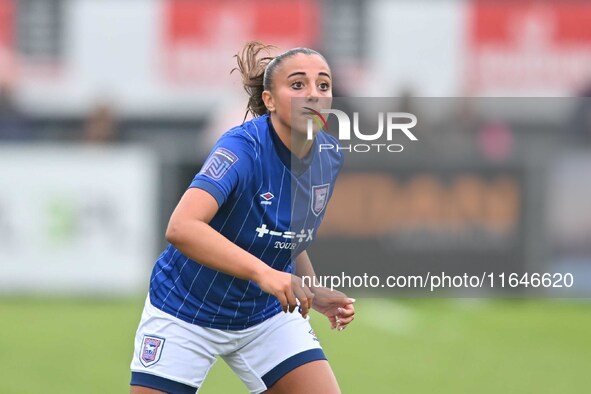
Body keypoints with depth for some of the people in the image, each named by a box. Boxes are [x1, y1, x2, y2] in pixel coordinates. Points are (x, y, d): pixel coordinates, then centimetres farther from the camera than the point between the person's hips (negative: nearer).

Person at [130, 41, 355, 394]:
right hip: (185, 312, -5)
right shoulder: (244, 148, -27)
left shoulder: (329, 159, -6)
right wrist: (262, 272, -52)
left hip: (267, 315, 5)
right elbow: (181, 228, -43)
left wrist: (314, 293, 1)